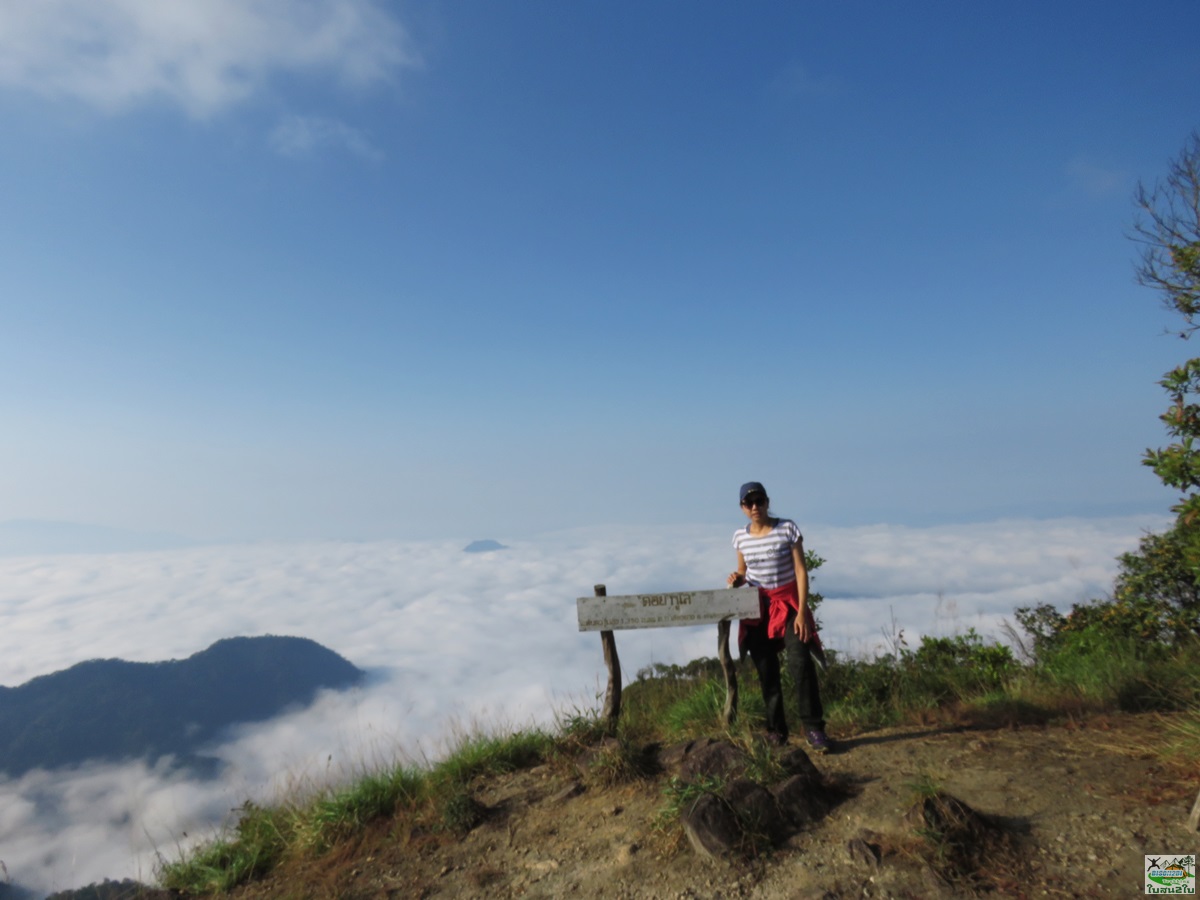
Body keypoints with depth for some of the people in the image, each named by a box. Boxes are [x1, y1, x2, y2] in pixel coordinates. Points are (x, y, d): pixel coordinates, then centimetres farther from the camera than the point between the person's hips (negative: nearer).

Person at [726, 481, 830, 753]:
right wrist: (737, 579, -10)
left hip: (788, 603, -3)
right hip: (757, 607, 3)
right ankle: (776, 730, 14)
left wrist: (802, 611, -14)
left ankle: (813, 727, -4)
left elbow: (801, 571, -8)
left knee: (800, 664, -14)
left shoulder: (787, 528, -8)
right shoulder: (740, 536, 2)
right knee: (766, 672, 5)